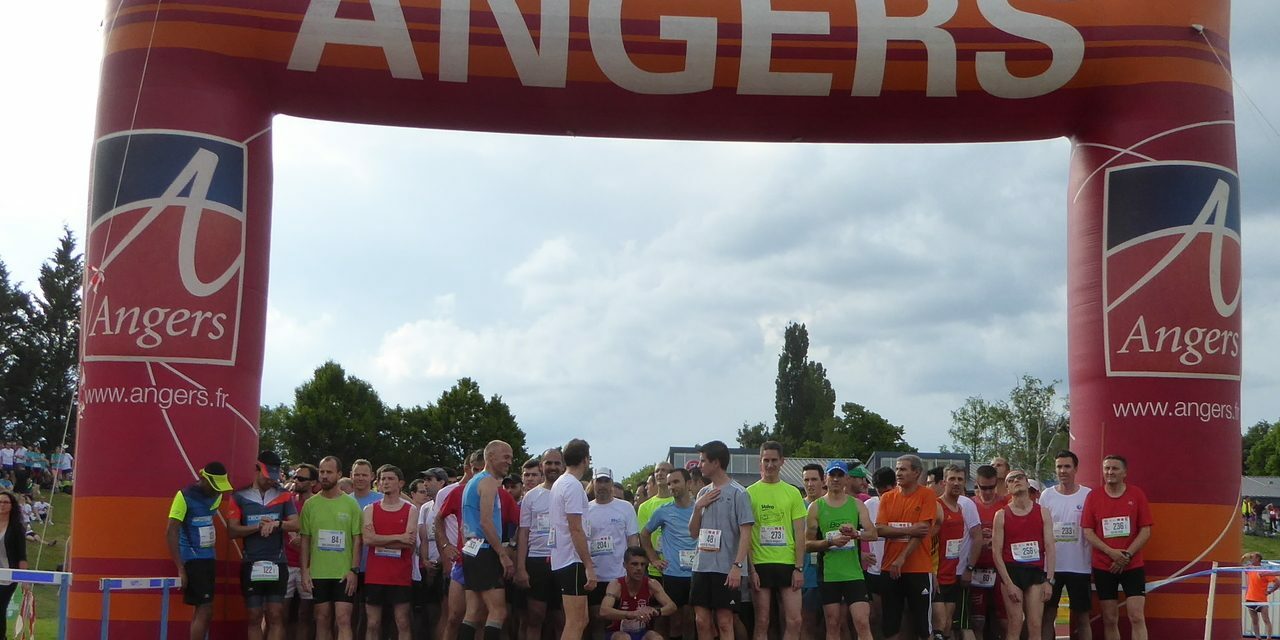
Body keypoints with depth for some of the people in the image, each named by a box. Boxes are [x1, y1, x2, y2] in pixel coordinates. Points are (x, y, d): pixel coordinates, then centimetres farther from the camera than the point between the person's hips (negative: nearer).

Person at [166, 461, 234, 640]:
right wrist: (181, 569, -20)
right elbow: (171, 532, -16)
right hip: (192, 558, -8)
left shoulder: (216, 496, 9)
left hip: (208, 557, 8)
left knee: (204, 611, 9)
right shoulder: (185, 497, -13)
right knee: (205, 610, -13)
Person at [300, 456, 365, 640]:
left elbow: (357, 539, 1)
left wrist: (354, 570, -7)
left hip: (344, 573, -2)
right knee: (323, 621, 7)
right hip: (318, 573, 2)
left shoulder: (351, 504, 1)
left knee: (343, 620, -6)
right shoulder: (310, 504, 5)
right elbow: (305, 540, 7)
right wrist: (304, 570, -1)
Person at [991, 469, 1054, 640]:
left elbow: (1050, 547, 3)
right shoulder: (1002, 515, 2)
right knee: (1015, 626, -3)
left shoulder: (1043, 513, 6)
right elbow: (996, 552, -2)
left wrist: (1049, 580, -5)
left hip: (1036, 572, 1)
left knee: (1035, 626, -3)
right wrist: (1008, 583, -10)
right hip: (1012, 571, -1)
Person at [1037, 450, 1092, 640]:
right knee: (1047, 615, 7)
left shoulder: (1088, 495, -2)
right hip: (1051, 565, 1)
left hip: (1079, 566, -1)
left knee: (1082, 617, 7)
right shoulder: (1047, 495, 3)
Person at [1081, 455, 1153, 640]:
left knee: (1137, 617, -8)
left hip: (1133, 566, -1)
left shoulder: (1137, 495, 0)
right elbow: (1087, 532, -1)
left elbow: (1146, 531, -1)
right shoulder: (1093, 497, 2)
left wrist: (1127, 555, -12)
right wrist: (1111, 552, -14)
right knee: (1110, 619, 5)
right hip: (1103, 567, 1)